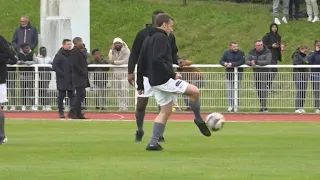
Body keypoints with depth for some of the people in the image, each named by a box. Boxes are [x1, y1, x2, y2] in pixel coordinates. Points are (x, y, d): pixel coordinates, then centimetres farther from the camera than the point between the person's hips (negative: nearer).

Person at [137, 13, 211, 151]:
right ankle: (199, 120, 8)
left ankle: (153, 143, 6)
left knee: (166, 111, 12)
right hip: (164, 79, -10)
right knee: (195, 91, -7)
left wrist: (140, 85, 22)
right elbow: (157, 60, -24)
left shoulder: (148, 39, 18)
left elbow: (141, 63, 19)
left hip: (155, 82, 10)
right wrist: (172, 74, -20)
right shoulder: (161, 37, -11)